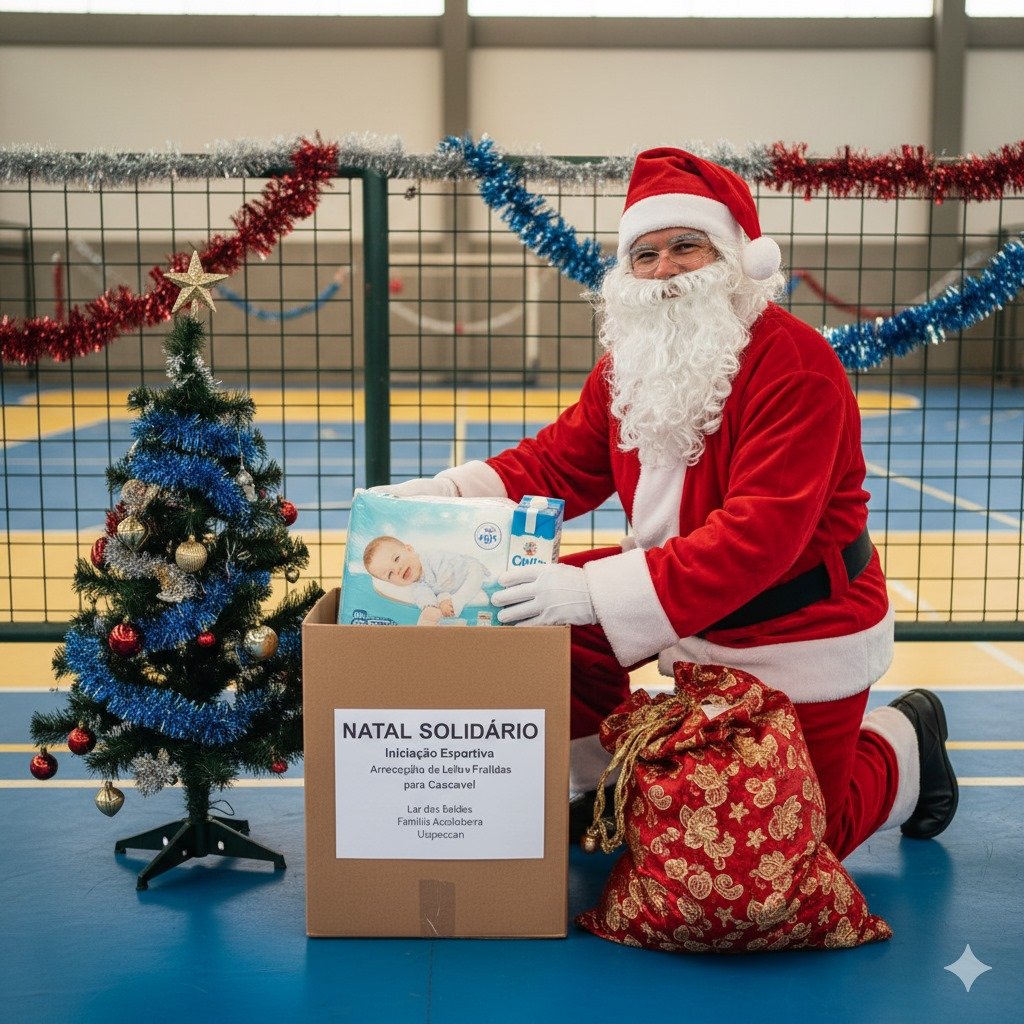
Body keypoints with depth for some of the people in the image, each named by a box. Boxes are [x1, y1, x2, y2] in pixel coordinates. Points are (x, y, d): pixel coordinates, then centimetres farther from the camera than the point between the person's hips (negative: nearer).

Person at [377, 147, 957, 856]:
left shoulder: (796, 365, -27)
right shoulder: (630, 363, -2)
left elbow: (760, 535, -36)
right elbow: (557, 464, 2)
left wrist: (596, 592, -45)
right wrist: (449, 493, -18)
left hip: (800, 634, -6)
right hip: (691, 617, 7)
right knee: (544, 621, -7)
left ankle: (905, 748, 32)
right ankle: (611, 786, 14)